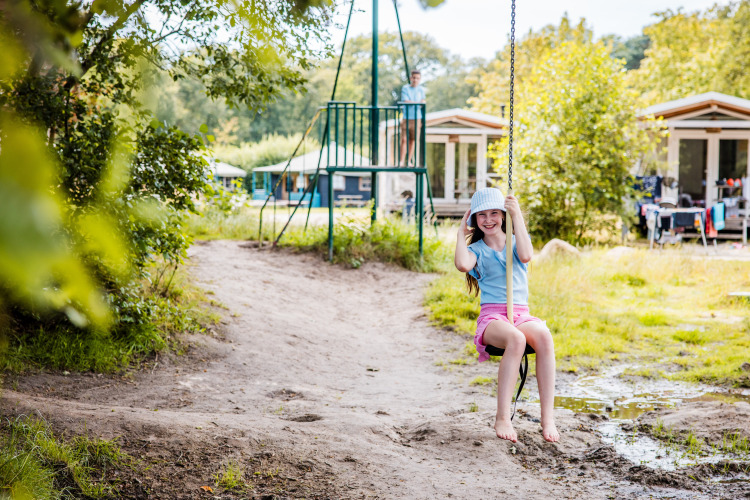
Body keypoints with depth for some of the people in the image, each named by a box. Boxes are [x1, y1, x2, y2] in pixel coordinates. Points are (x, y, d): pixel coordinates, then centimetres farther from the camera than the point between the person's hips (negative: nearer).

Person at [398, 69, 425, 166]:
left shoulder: (421, 89, 9)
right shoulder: (405, 88, -1)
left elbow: (423, 103, 5)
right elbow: (406, 101, -11)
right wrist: (418, 103, -9)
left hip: (417, 118, 3)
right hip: (406, 118, -3)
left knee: (412, 140, 5)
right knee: (404, 139, -8)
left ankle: (409, 161, 12)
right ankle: (401, 161, -5)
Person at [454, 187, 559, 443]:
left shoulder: (515, 241, 17)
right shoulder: (477, 250, 13)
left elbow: (526, 256, -10)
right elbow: (462, 264, -14)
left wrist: (517, 216, -8)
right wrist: (461, 232, 2)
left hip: (521, 315, 2)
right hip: (491, 316, -2)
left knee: (544, 336, -35)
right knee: (516, 339, -39)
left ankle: (547, 417, -35)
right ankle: (502, 418, -35)